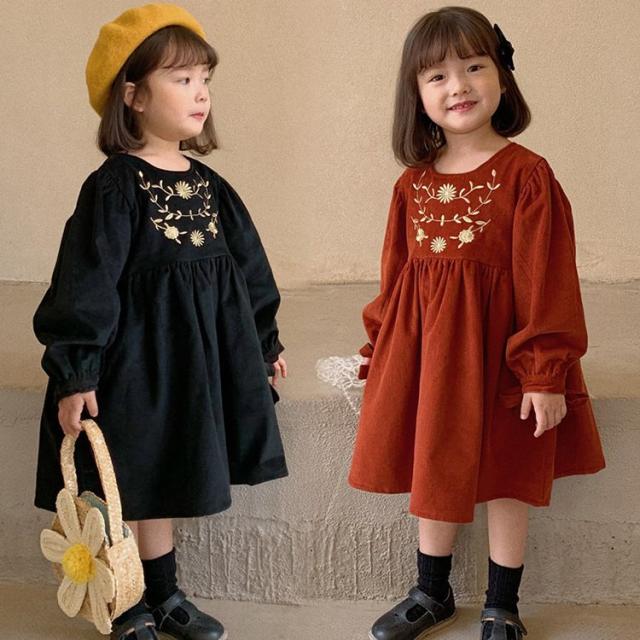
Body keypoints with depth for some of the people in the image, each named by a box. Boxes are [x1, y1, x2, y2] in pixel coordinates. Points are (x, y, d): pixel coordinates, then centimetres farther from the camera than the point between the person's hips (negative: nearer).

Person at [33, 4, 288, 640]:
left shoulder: (209, 185, 6)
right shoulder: (114, 187, -14)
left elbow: (248, 269, 15)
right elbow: (84, 288, -15)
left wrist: (265, 341, 21)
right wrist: (74, 373, -17)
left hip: (199, 355, 6)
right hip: (134, 356, -6)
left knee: (161, 481, 19)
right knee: (128, 489, 6)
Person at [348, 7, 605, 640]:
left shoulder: (527, 174, -12)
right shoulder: (412, 183, 2)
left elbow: (547, 280, -13)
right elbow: (395, 273, 10)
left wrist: (546, 371, -15)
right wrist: (380, 348, 11)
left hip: (497, 345, -4)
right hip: (424, 346, 5)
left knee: (506, 476, 11)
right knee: (431, 470, 16)